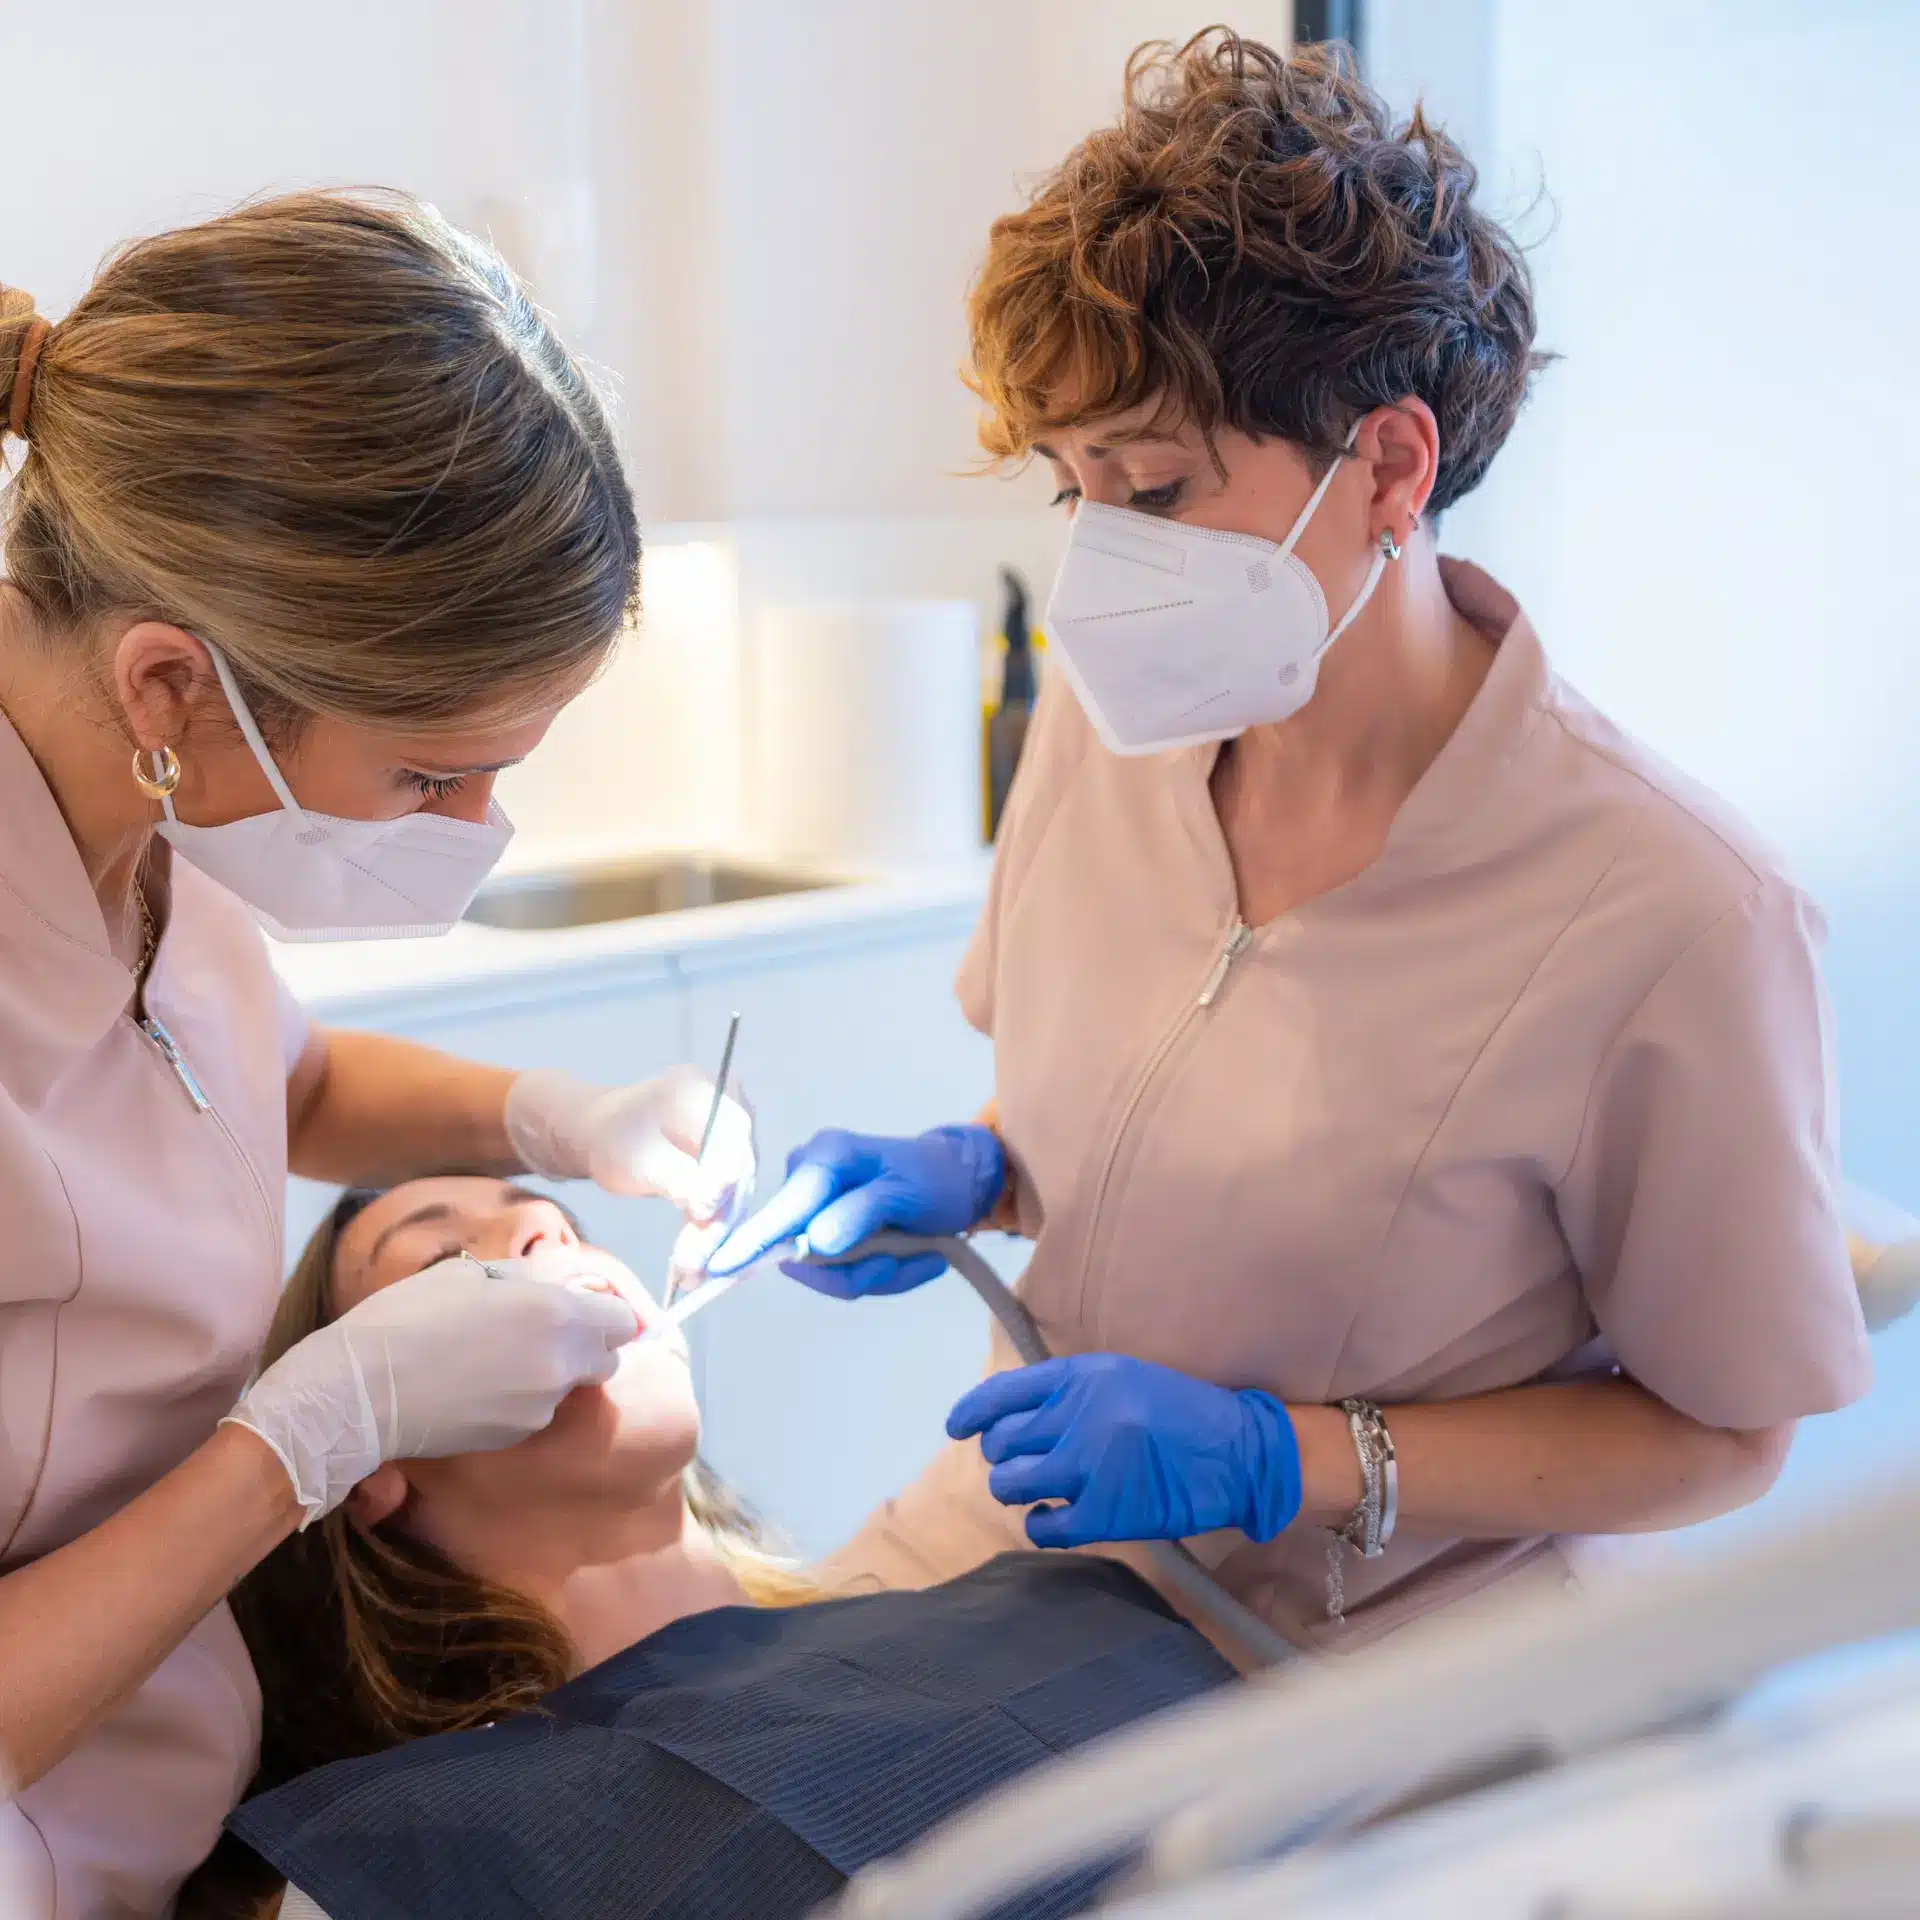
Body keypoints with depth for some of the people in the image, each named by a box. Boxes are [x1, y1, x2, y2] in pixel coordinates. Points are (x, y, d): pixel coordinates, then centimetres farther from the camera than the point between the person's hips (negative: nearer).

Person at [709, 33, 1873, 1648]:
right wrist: (972, 1176, -5)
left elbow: (1723, 1434, -9)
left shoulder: (1675, 921, -21)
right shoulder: (1106, 717, -1)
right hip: (1012, 1546, 5)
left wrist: (1279, 1461, -19)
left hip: (1330, 1676, -4)